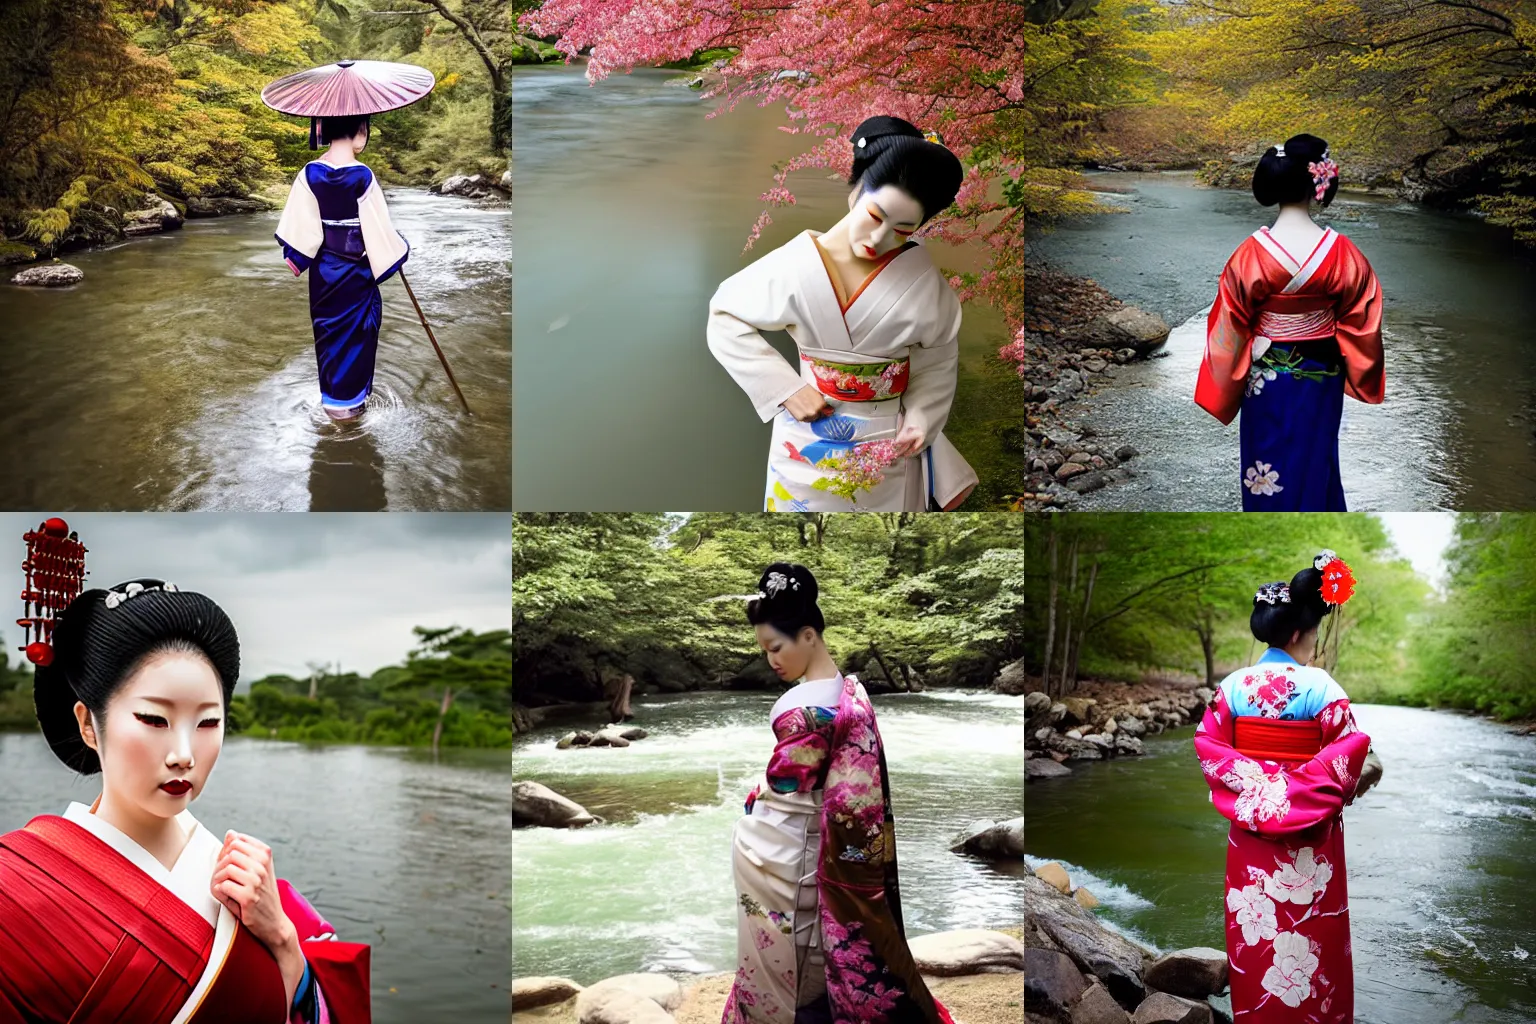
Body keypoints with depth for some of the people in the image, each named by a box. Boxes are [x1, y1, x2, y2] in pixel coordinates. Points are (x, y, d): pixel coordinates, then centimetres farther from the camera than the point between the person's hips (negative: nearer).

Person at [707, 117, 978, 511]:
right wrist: (786, 389, -13)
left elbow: (938, 359, 3)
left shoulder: (923, 280, -11)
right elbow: (725, 319, -8)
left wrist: (922, 418, -11)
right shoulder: (797, 264, -16)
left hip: (888, 448, 1)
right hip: (811, 443, -1)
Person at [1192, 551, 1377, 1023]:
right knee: (1309, 937, 8)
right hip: (1308, 837, -4)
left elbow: (1208, 747, -3)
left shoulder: (1232, 685, -1)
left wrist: (1250, 784, -1)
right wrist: (1363, 773, 0)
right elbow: (1348, 753, -18)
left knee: (1256, 932, 14)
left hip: (1250, 832, 4)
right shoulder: (1318, 686, -14)